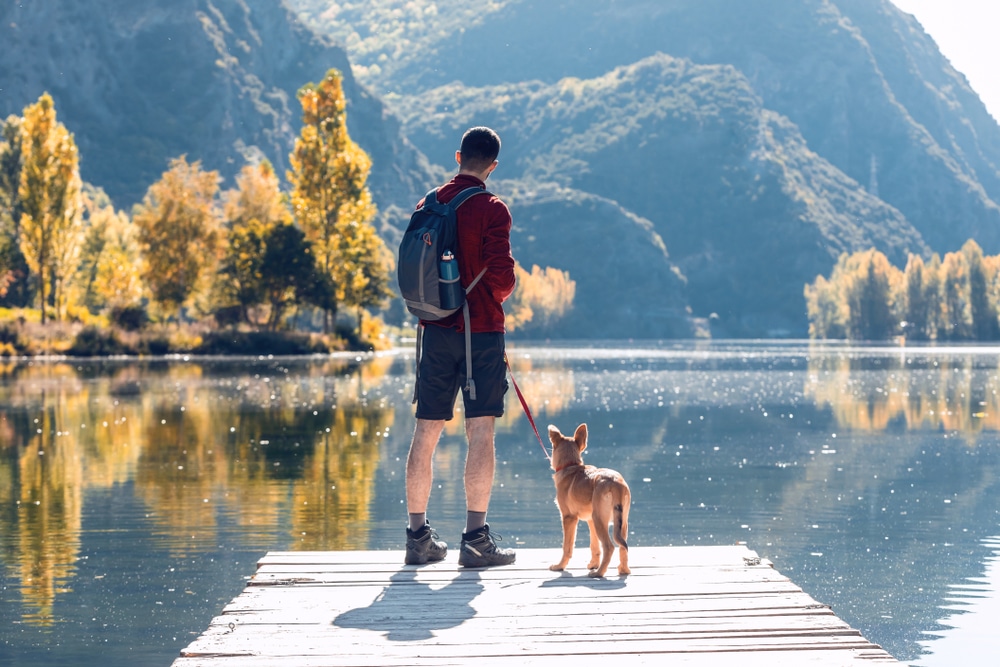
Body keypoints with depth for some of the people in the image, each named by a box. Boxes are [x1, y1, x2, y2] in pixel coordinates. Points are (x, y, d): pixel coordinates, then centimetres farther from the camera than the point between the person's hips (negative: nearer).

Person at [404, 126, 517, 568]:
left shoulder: (427, 206, 7)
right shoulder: (491, 209, -9)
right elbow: (501, 275, -13)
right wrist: (498, 296, 7)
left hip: (436, 330, 5)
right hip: (481, 330, -5)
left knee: (426, 433, 8)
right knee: (481, 432, -2)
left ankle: (418, 536, 12)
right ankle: (476, 539, -5)